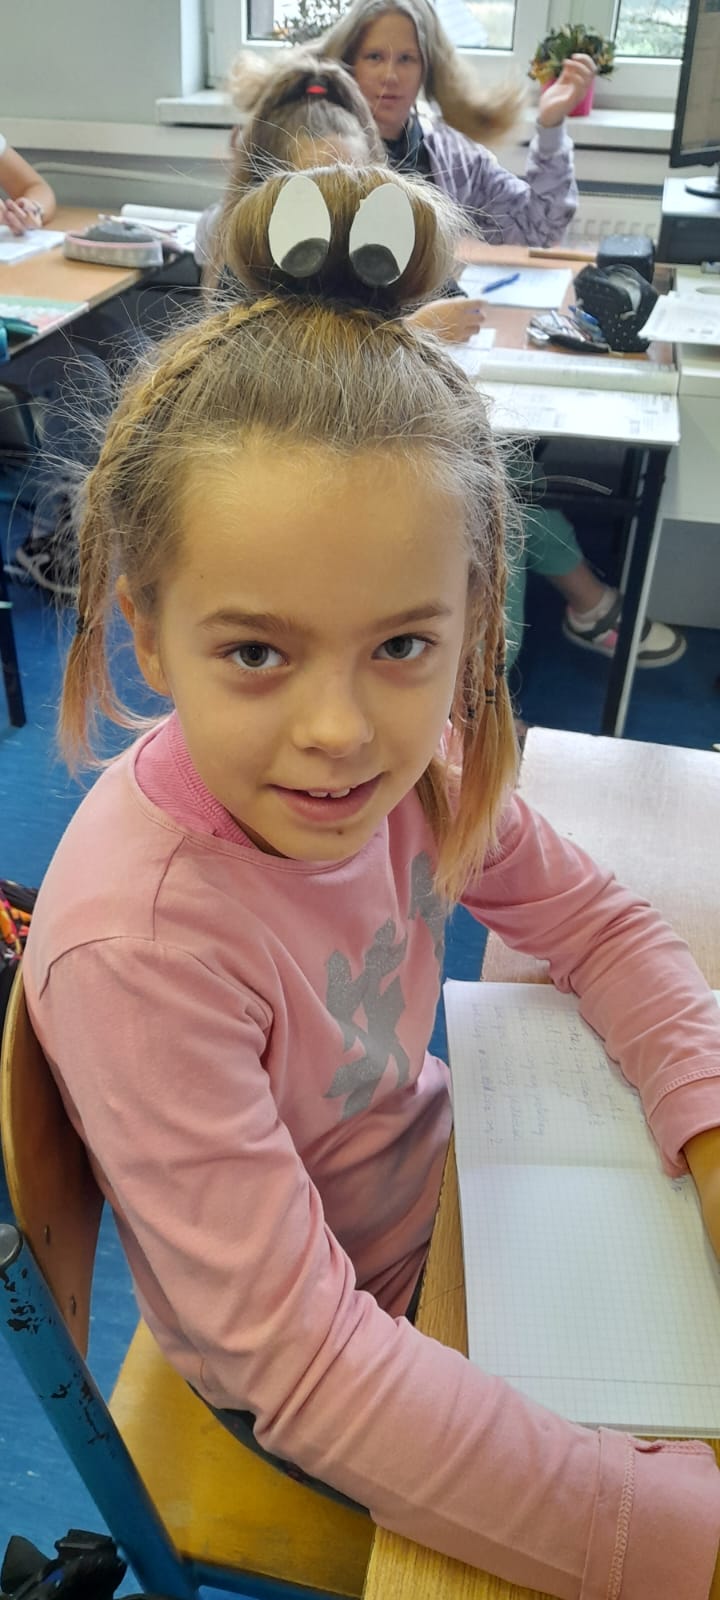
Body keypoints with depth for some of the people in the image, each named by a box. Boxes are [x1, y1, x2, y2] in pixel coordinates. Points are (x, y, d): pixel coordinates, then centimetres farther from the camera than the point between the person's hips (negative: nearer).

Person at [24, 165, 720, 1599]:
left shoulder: (414, 754, -20)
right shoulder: (138, 944, -37)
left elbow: (595, 925, -4)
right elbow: (304, 1359, -32)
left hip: (430, 1172, 5)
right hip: (296, 1391, -4)